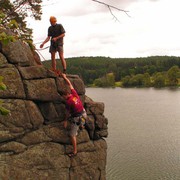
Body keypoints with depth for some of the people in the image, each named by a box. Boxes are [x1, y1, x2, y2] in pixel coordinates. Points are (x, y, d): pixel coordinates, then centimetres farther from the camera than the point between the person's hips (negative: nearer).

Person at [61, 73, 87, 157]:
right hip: (83, 114, 8)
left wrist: (65, 121, 5)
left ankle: (75, 151, 5)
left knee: (72, 135, 2)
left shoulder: (68, 102, -21)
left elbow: (68, 113, -9)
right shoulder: (75, 94, -4)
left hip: (76, 118, -7)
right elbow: (70, 85, 11)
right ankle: (81, 125, 60)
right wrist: (65, 77, 23)